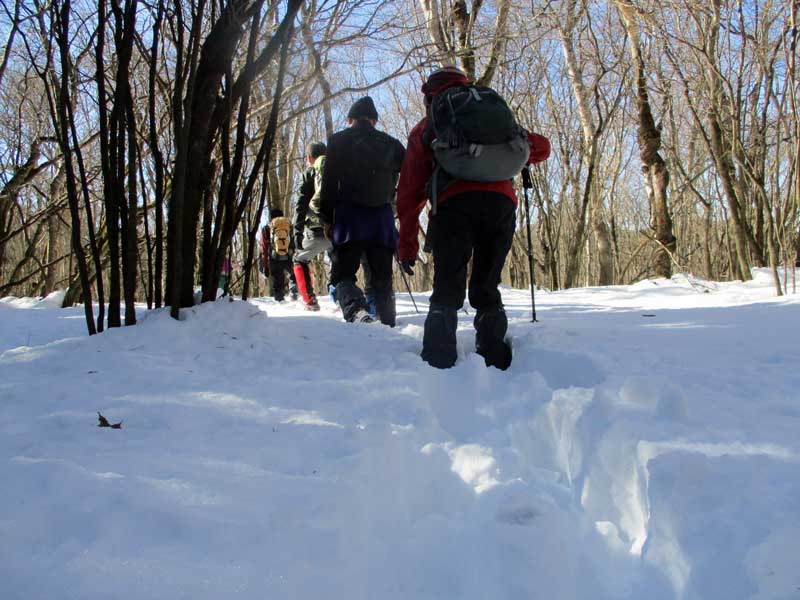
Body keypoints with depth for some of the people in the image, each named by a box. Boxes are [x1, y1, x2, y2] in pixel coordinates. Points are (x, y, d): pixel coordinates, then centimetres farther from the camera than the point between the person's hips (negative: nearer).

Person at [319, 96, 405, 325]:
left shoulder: (339, 141, 7)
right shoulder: (391, 144, 14)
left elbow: (329, 182, 1)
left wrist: (327, 217, 4)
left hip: (349, 215, -2)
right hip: (383, 216, 3)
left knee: (342, 273, -3)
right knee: (382, 278, 9)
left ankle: (357, 311, -30)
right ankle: (388, 326, 4)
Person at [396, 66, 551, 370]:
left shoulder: (423, 130, 25)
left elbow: (409, 193, 17)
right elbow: (541, 146, 32)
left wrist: (407, 245, 18)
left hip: (453, 203, -2)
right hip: (501, 202, 2)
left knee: (447, 290, -2)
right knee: (487, 289, 12)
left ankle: (438, 365, -14)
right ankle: (495, 364, 6)